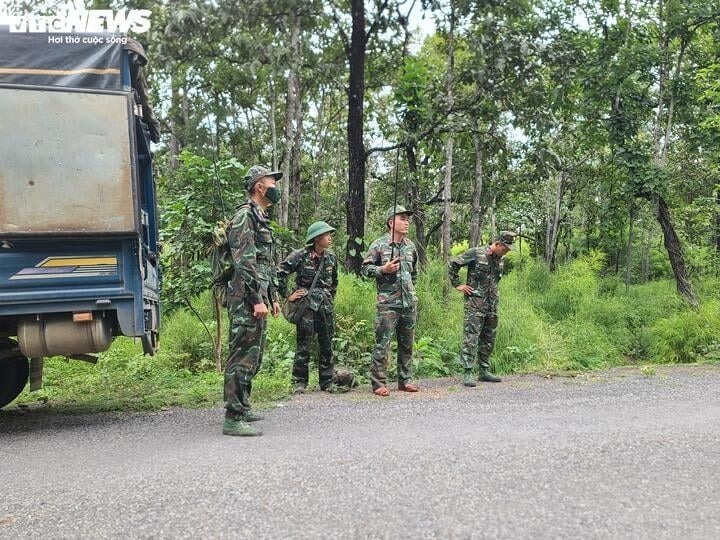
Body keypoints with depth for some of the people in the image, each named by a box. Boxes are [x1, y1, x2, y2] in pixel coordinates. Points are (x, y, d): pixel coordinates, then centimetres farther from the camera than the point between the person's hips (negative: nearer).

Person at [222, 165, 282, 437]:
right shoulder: (245, 216, -11)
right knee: (243, 356, -9)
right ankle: (233, 419, -4)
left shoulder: (261, 219, 21)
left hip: (259, 298, 10)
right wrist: (256, 300, -22)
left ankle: (241, 407, 26)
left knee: (253, 356, 15)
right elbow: (244, 263, -19)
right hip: (246, 300, -10)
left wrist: (273, 297, 22)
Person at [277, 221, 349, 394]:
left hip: (326, 305, 5)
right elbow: (279, 273, -7)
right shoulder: (300, 255, -8)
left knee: (327, 345, 9)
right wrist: (287, 295, -5)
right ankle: (299, 382, 11)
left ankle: (328, 382, 18)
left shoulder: (331, 257, 8)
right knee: (303, 345, -1)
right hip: (306, 304, -5)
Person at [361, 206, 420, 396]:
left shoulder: (411, 246, 12)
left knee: (407, 344, 12)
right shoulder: (379, 245, -5)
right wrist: (383, 270, -16)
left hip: (409, 302, 6)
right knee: (382, 344, -5)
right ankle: (379, 383, 3)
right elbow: (365, 269, -3)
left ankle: (405, 380, 22)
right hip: (388, 303, -6)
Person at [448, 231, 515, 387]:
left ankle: (484, 371, 22)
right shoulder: (476, 253, -11)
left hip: (492, 305, 7)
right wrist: (457, 284, -7)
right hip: (475, 303, -7)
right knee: (471, 337, -9)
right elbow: (452, 264, -6)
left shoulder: (500, 259, 10)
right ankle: (468, 373, -7)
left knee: (488, 339, 12)